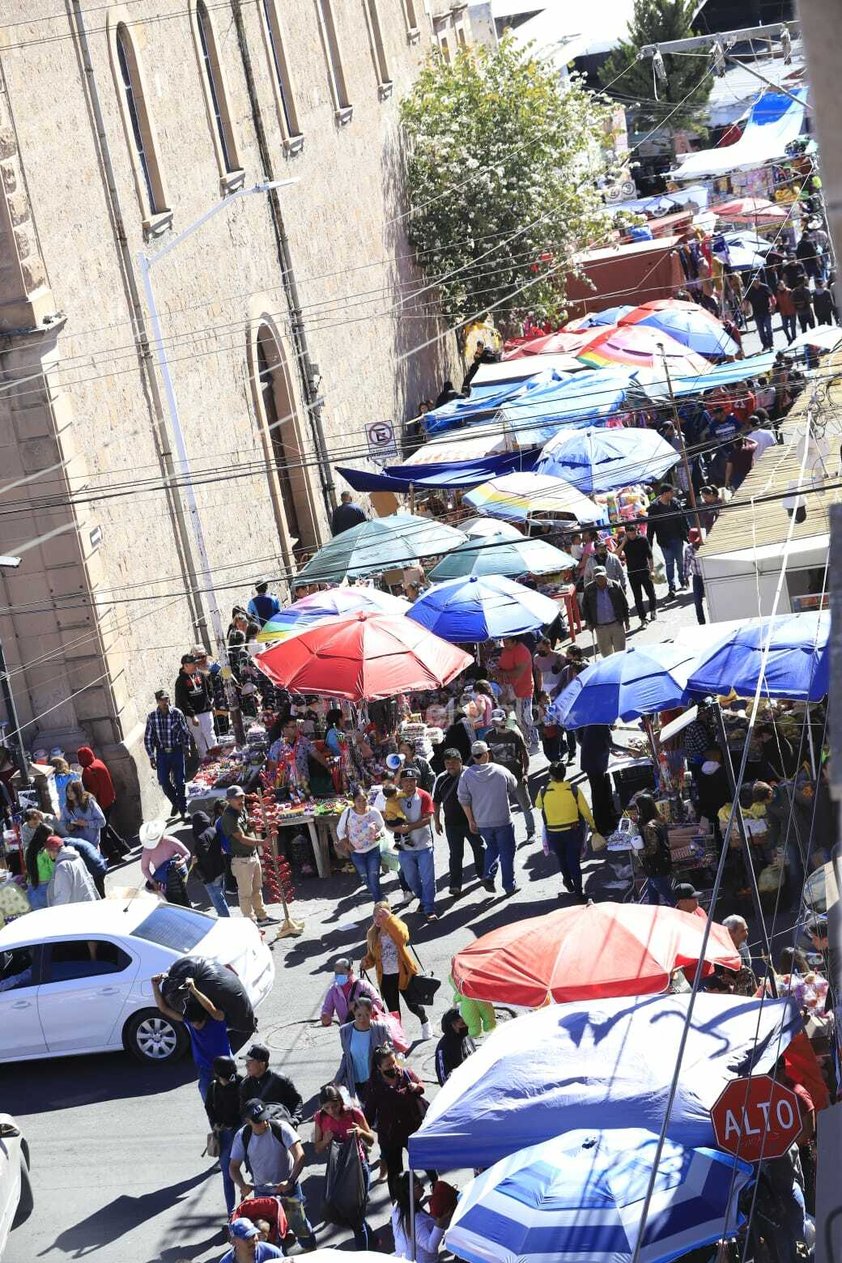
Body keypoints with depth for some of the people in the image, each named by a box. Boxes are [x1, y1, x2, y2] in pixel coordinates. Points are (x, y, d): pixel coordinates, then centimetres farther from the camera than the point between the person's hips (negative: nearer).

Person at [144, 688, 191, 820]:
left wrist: (186, 746, 0)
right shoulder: (152, 716, -7)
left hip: (177, 751, -1)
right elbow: (148, 738, 1)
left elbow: (185, 732, 5)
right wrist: (151, 757, 0)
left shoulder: (177, 713, -10)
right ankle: (175, 803, 29)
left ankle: (183, 810, 11)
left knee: (179, 782, 0)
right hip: (162, 753, 1)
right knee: (164, 782, 2)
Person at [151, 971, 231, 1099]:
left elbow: (211, 1009, -45)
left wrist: (194, 990, -53)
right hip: (205, 1072, 4)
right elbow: (164, 1008, -6)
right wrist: (155, 985, -17)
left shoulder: (217, 1018, -22)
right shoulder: (188, 1019, -9)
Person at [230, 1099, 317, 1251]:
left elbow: (300, 1156, -25)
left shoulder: (281, 1128, -20)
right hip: (261, 1192, 2)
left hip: (288, 1188, -2)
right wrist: (242, 1185, -25)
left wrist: (290, 1181, -38)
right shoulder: (242, 1136, -11)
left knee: (300, 1225, 2)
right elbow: (234, 1167, -5)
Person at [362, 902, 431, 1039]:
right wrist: (366, 963, -13)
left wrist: (389, 919, -34)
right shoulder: (372, 934, 2)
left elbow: (403, 937, -34)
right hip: (385, 977, 3)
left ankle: (424, 1021, 39)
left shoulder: (397, 926, -10)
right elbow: (371, 956, 10)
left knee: (413, 1005, 8)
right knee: (393, 1011, 9)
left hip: (403, 974, -3)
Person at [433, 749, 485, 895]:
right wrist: (437, 822, 6)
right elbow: (436, 802, 7)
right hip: (452, 823, 1)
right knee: (455, 855, 5)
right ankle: (455, 885, 10)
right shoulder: (441, 779, -3)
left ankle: (482, 874, 37)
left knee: (479, 849, 16)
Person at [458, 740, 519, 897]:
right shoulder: (501, 771, -9)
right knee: (507, 852, 11)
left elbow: (464, 800, -5)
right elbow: (514, 789, 6)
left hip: (482, 823, 2)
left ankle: (489, 875, 6)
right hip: (503, 820, -2)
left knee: (492, 848, 24)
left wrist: (471, 820, 4)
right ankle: (509, 886, 15)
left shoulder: (466, 775, -9)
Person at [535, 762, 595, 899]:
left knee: (562, 860, 24)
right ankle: (578, 891, 14)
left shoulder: (544, 792, -13)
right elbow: (585, 811, -4)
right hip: (573, 831, 0)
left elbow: (538, 805, 9)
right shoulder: (574, 791, -13)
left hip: (553, 833, 0)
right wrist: (591, 825, 13)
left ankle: (568, 882, 39)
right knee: (574, 861, 10)